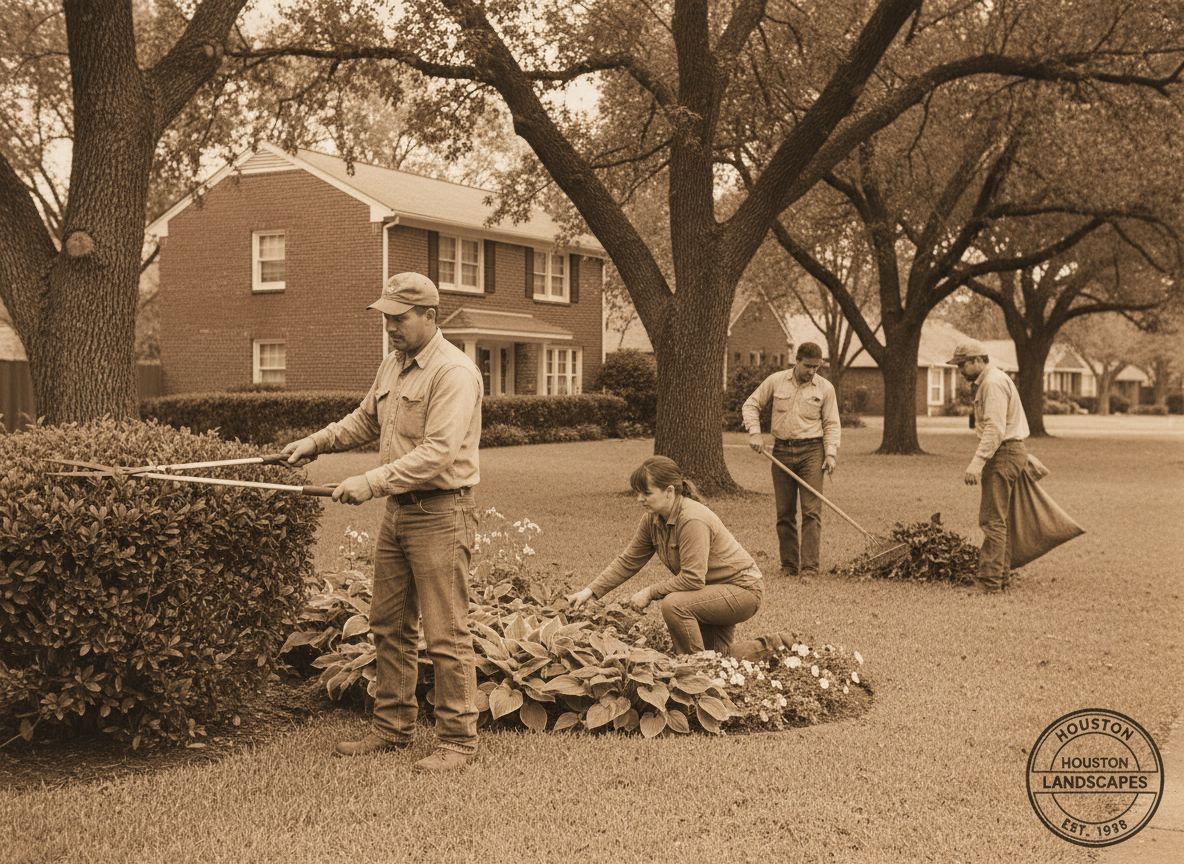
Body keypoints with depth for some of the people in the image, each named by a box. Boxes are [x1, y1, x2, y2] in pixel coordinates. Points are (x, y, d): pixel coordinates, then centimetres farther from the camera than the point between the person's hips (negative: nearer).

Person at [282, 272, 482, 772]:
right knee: (389, 627, 14)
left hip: (441, 514, -9)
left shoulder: (455, 373, -15)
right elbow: (365, 421, 30)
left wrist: (373, 482, -26)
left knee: (446, 634, -4)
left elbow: (438, 453, -24)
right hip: (398, 511, 9)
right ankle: (391, 729, 25)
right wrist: (315, 443, 19)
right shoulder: (392, 366, 14)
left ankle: (458, 739, 7)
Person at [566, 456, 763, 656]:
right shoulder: (652, 519, -3)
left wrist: (650, 593, -21)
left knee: (674, 604, -28)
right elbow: (628, 561, 4)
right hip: (712, 589, 9)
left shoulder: (692, 520, -29)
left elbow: (692, 579, -30)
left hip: (742, 591, -9)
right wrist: (590, 591, -4)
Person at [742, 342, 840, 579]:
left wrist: (831, 453, -4)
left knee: (811, 511, -9)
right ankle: (789, 565, 13)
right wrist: (754, 432, -4)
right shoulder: (775, 381, 4)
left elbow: (831, 424, 9)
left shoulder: (825, 388, 4)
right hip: (782, 451, 1)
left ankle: (810, 567, -9)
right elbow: (751, 405, 11)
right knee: (784, 512, 4)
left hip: (811, 451, -1)